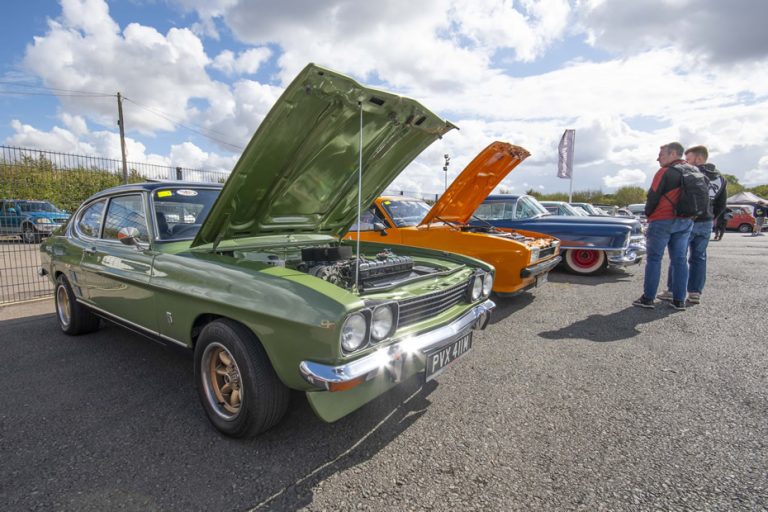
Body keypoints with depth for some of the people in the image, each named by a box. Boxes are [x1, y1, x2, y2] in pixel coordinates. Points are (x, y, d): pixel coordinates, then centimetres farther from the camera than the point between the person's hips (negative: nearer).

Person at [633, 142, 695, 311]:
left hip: (662, 221, -6)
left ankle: (648, 298, -1)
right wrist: (687, 214, 18)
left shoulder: (665, 172, -10)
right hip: (686, 221, 6)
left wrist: (648, 214, 6)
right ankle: (679, 300, 10)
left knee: (654, 259, -2)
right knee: (680, 260, 8)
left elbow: (653, 197, -10)